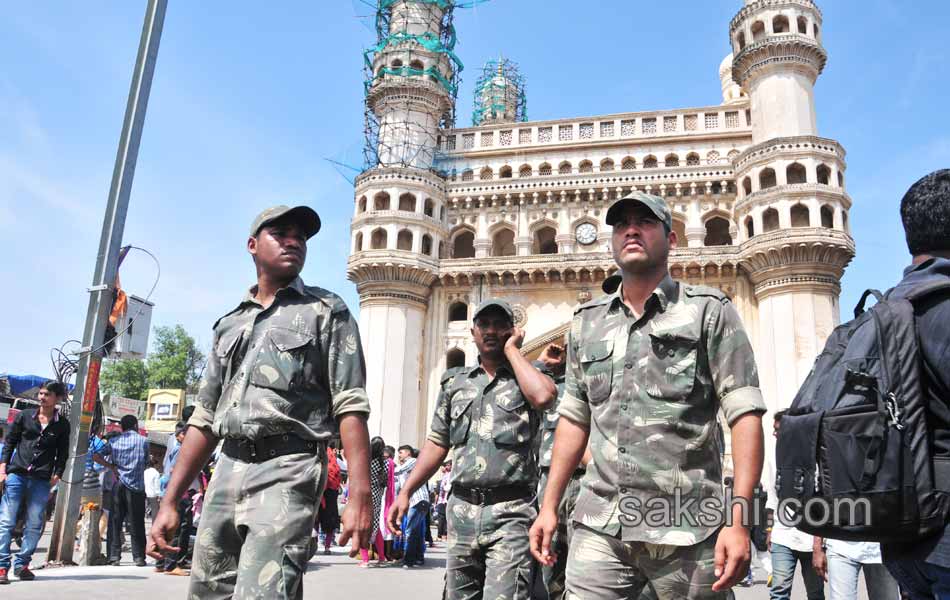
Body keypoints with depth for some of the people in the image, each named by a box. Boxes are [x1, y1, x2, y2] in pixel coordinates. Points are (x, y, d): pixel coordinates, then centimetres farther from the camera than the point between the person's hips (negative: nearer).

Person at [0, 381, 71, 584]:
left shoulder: (62, 424, 6)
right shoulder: (25, 416, 7)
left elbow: (62, 452, 10)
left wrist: (57, 475, 0)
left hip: (42, 480, 0)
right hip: (16, 474, 0)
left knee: (34, 524, 1)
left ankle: (22, 564, 11)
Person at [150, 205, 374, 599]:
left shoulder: (326, 311, 4)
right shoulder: (229, 325, 20)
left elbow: (350, 407, -6)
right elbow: (204, 419, 20)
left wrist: (360, 495, -16)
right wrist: (169, 501, 14)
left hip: (287, 470, -5)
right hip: (227, 471, 6)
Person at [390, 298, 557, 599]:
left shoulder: (529, 374, 5)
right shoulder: (454, 382, 14)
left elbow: (543, 396, -20)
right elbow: (437, 443, 16)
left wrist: (512, 350, -6)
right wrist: (406, 492, 9)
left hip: (510, 511, -4)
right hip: (462, 509, 4)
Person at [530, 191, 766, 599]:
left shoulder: (710, 311, 1)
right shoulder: (586, 322, 12)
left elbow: (744, 414, -5)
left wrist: (739, 517, -14)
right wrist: (549, 506, 10)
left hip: (686, 527, -2)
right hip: (600, 527, 3)